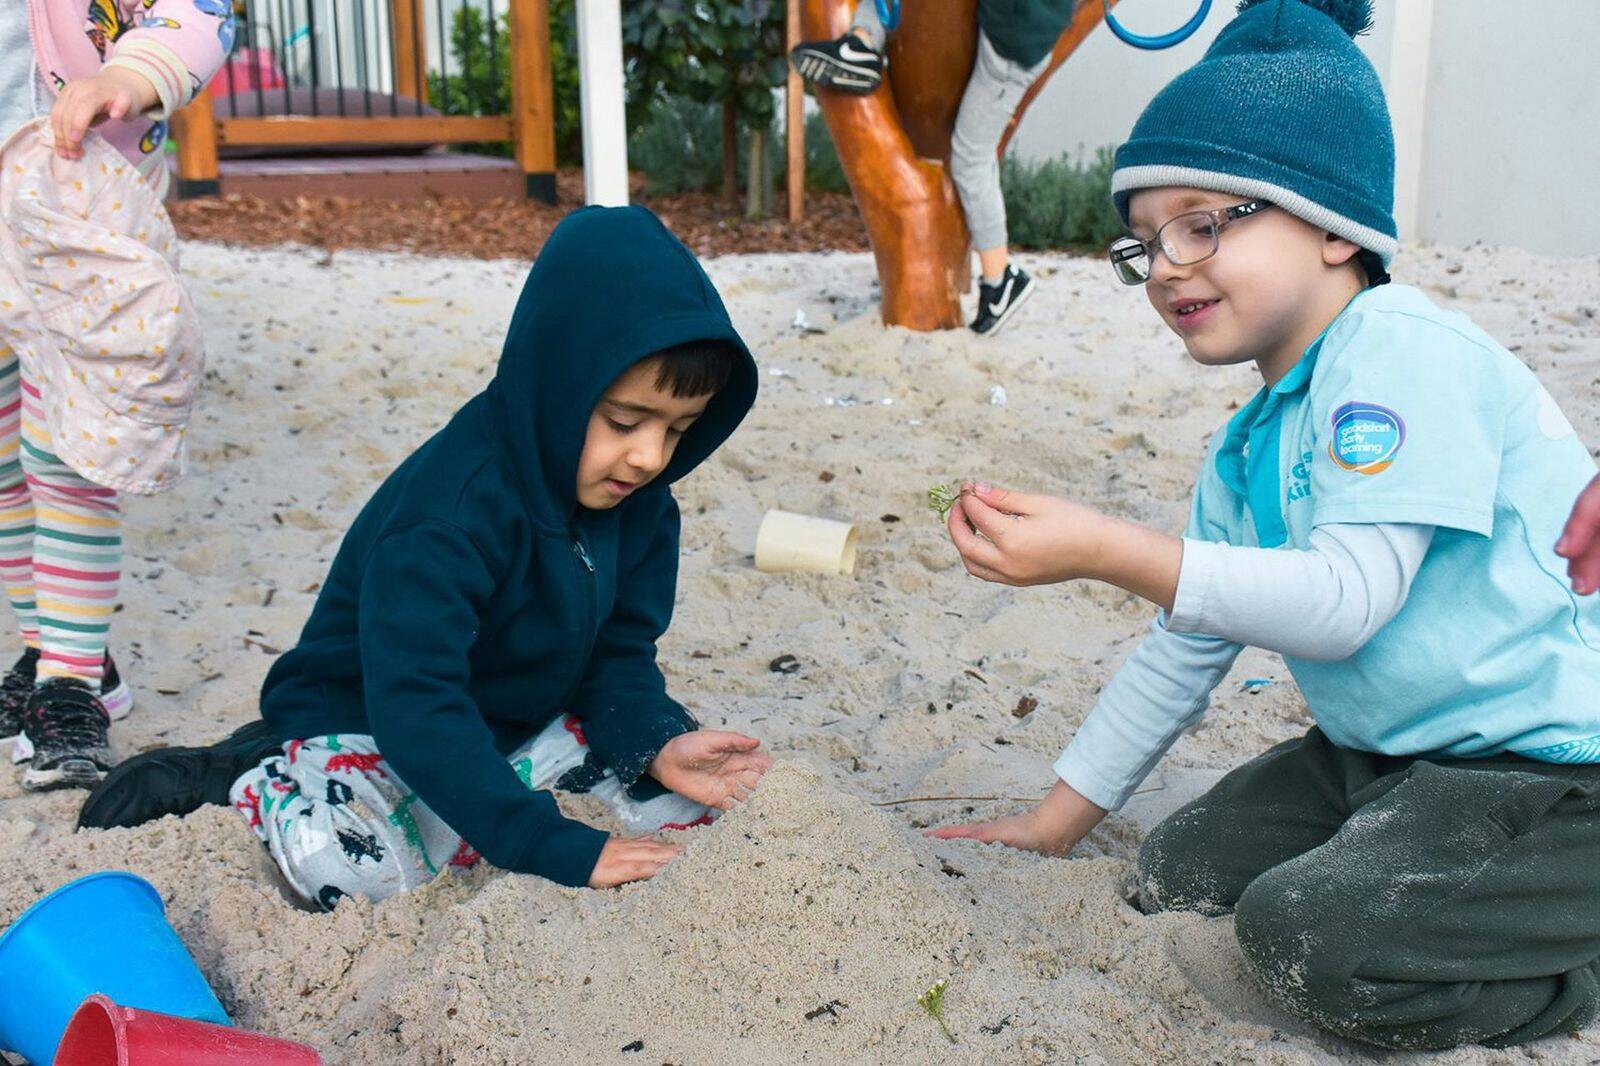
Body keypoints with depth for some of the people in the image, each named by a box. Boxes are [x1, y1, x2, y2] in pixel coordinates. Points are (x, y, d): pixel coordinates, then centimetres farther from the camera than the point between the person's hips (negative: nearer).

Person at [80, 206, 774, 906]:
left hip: (517, 726, 7)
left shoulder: (638, 501, -7)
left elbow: (618, 655, -1)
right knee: (358, 866, -35)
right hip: (366, 724, -7)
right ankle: (250, 778, -2)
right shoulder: (445, 516, -31)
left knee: (692, 790, -8)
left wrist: (658, 746, -23)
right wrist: (555, 848, -38)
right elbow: (413, 706, -35)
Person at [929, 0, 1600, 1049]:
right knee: (1180, 872, 10)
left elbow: (1347, 599, -29)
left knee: (1307, 934, -26)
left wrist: (1108, 550, -34)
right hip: (1389, 751, 10)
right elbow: (1187, 642, 15)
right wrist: (1059, 818, 17)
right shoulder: (1251, 447, 9)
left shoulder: (1398, 347, -20)